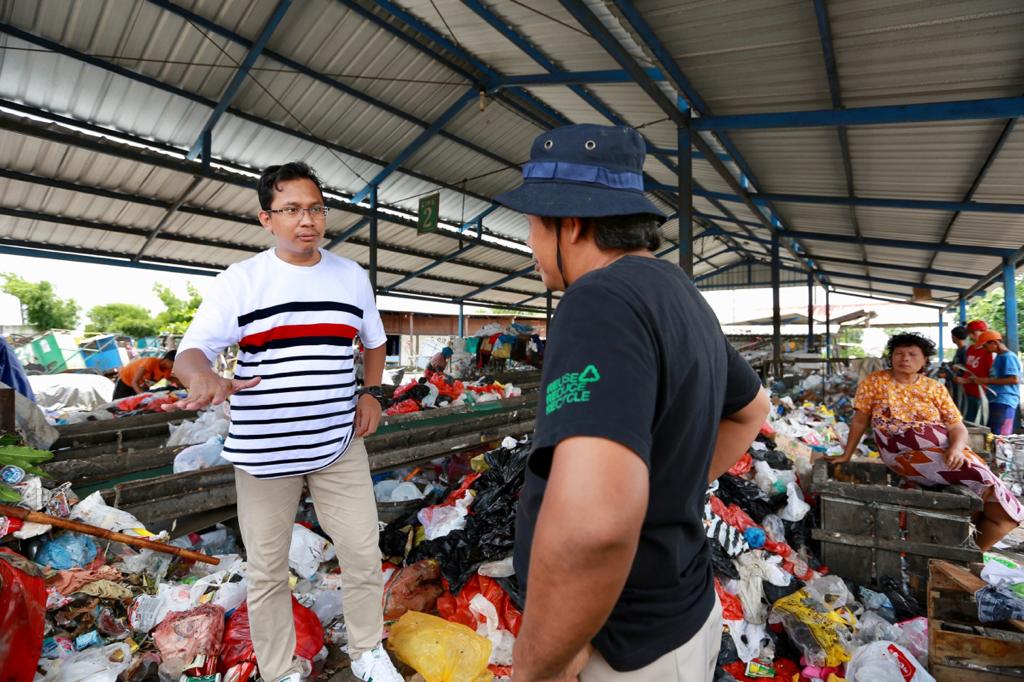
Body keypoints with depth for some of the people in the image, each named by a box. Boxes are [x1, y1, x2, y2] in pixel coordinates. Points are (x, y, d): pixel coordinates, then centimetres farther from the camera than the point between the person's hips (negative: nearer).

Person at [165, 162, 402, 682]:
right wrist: (204, 377, -34)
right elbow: (190, 351, -11)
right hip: (264, 452, -2)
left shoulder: (352, 276, 6)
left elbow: (374, 341, 19)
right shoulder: (240, 280, -5)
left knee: (363, 556, 9)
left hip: (340, 444, 3)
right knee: (267, 571, 11)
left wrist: (371, 393, 4)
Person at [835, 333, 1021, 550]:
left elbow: (958, 427, 5)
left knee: (1006, 512, -13)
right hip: (909, 455, -4)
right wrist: (846, 456, 9)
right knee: (984, 480, -25)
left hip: (948, 451, 4)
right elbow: (860, 421, 8)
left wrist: (956, 449, -16)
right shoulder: (875, 382, 4)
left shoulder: (935, 388, 11)